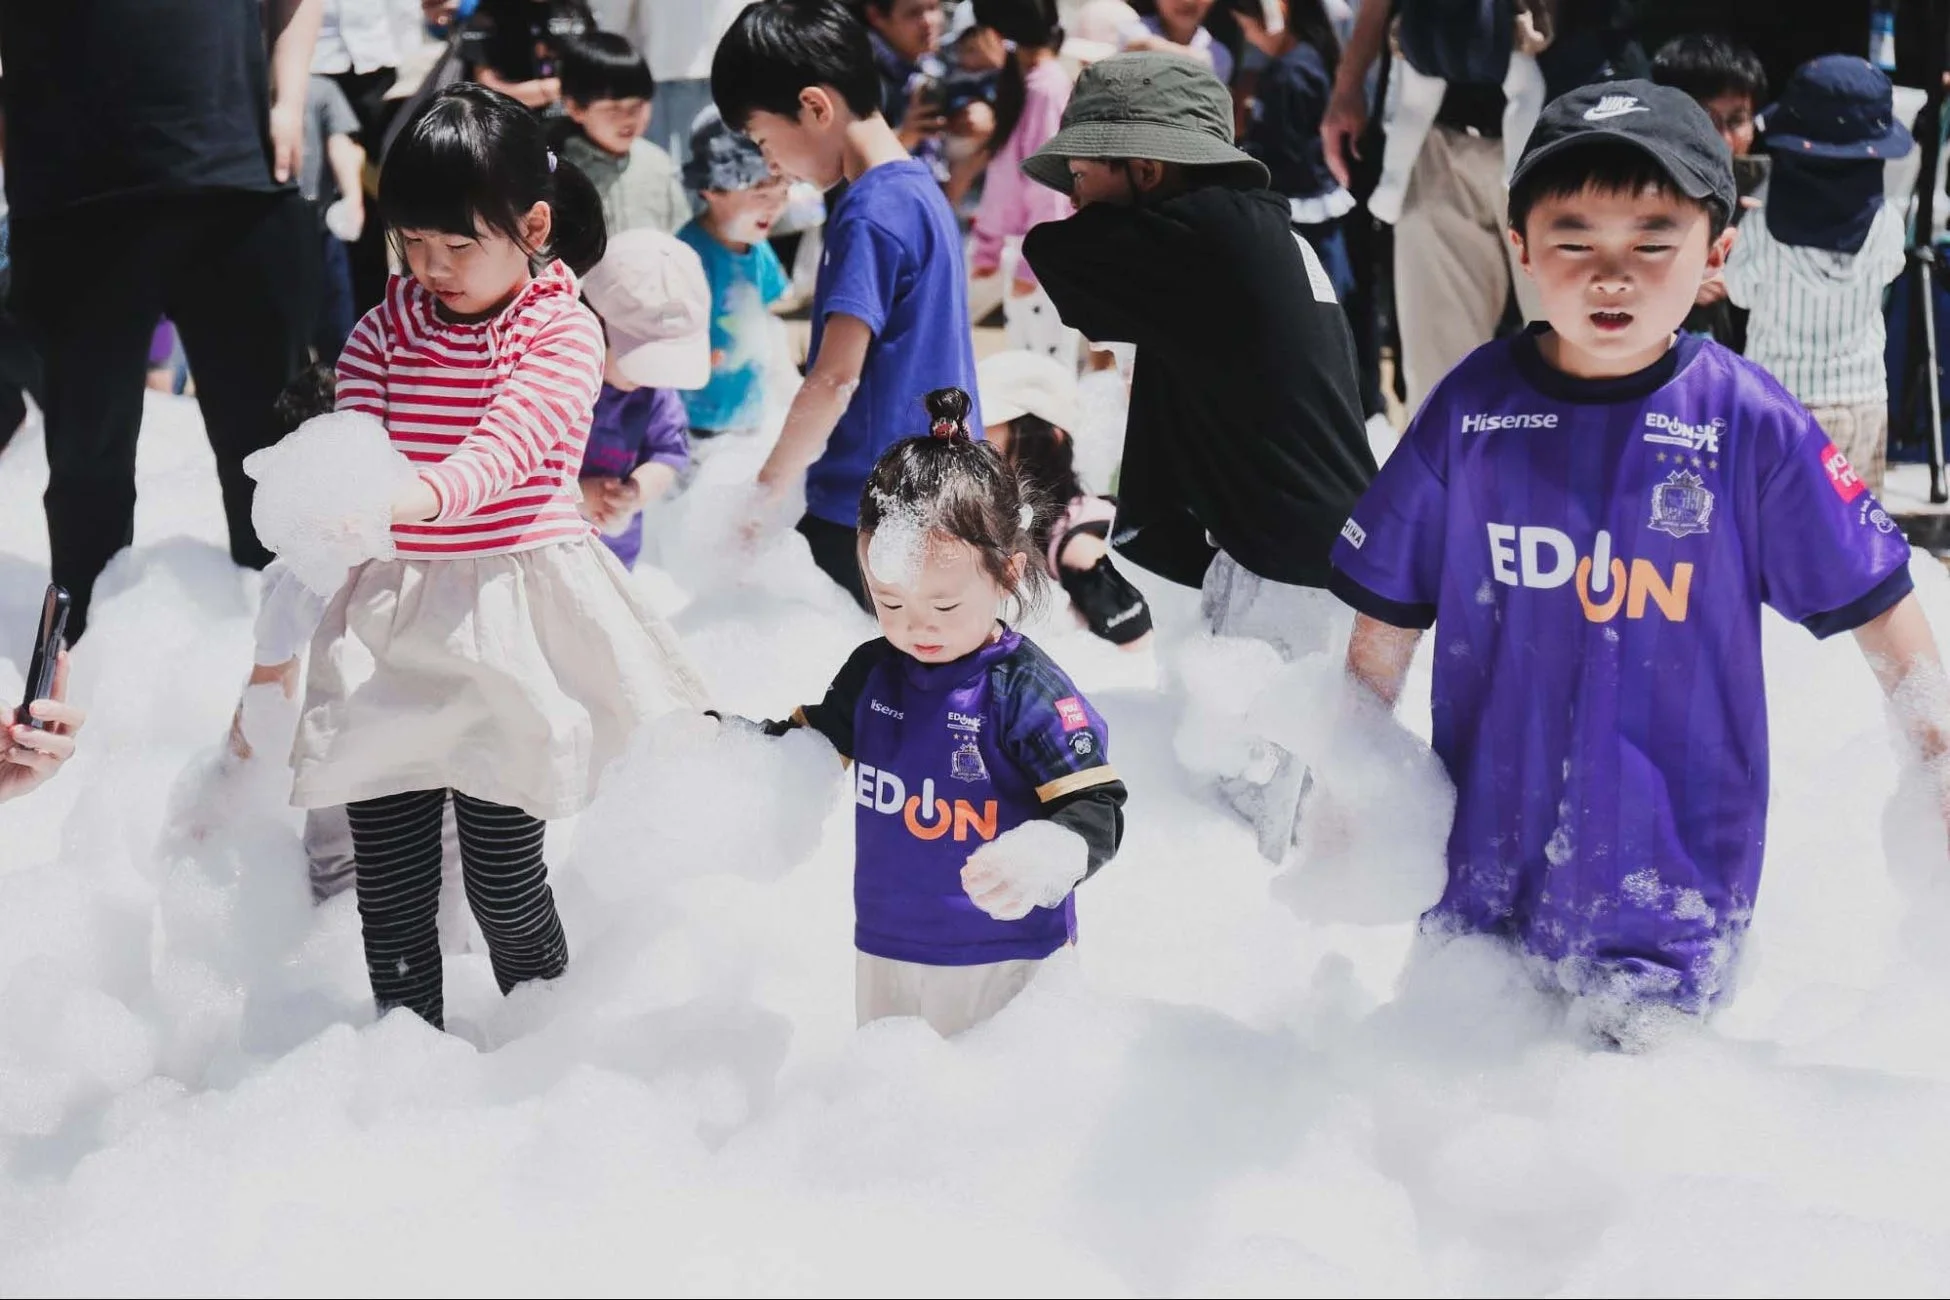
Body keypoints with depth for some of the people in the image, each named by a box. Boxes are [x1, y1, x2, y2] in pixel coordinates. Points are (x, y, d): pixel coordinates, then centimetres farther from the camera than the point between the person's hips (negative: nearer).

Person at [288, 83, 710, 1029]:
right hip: (388, 618, 4)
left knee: (503, 874, 0)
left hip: (506, 616, -4)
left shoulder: (564, 332, -6)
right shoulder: (384, 331, 8)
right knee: (389, 878, 5)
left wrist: (423, 494, -41)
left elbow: (510, 442, -21)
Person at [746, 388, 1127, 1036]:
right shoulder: (871, 672, 2)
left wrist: (1044, 859, -43)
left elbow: (1095, 811, -21)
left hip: (1003, 963, -6)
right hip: (884, 952, 6)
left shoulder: (1027, 691, -17)